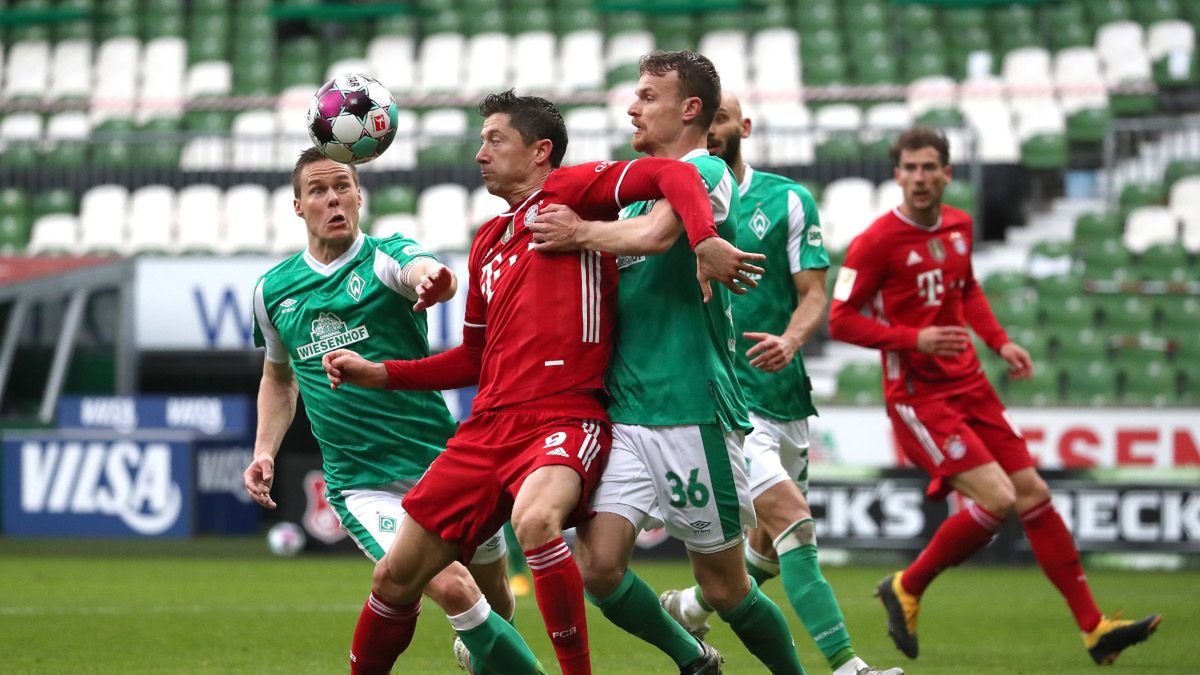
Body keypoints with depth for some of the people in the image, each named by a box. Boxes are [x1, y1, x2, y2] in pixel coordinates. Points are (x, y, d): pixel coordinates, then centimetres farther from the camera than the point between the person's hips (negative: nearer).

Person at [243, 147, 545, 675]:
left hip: (439, 455, 0)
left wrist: (434, 280, -56)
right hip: (361, 485, 0)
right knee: (451, 589, -21)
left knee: (494, 595, 11)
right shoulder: (272, 292, 5)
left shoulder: (386, 257, -5)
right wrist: (264, 452, 8)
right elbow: (278, 377, 23)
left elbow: (424, 271, -31)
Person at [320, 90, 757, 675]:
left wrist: (704, 239, -28)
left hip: (567, 418, -7)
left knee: (535, 519, -39)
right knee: (396, 576, 5)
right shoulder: (488, 243, 24)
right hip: (489, 426, 7)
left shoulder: (569, 191, 3)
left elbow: (671, 176, -11)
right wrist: (378, 374, 22)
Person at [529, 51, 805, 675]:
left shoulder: (706, 172, -7)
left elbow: (657, 233, -26)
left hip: (690, 410, -7)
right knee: (597, 564, -9)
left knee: (723, 587, 1)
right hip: (623, 411, 7)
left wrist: (582, 233, -12)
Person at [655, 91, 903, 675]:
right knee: (792, 518, -20)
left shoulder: (788, 201, 3)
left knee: (774, 543, 15)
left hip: (782, 391, 4)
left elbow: (813, 294, -2)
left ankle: (691, 609, 41)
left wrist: (789, 341, -21)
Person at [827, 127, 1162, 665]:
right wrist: (914, 339, -23)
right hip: (917, 395, -7)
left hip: (969, 384, 7)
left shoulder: (959, 226, 8)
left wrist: (999, 342, 11)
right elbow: (840, 320, -13)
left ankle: (1093, 628, 9)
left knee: (1034, 495, 3)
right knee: (997, 499, -19)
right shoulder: (877, 242, -13)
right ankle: (907, 589, 2)